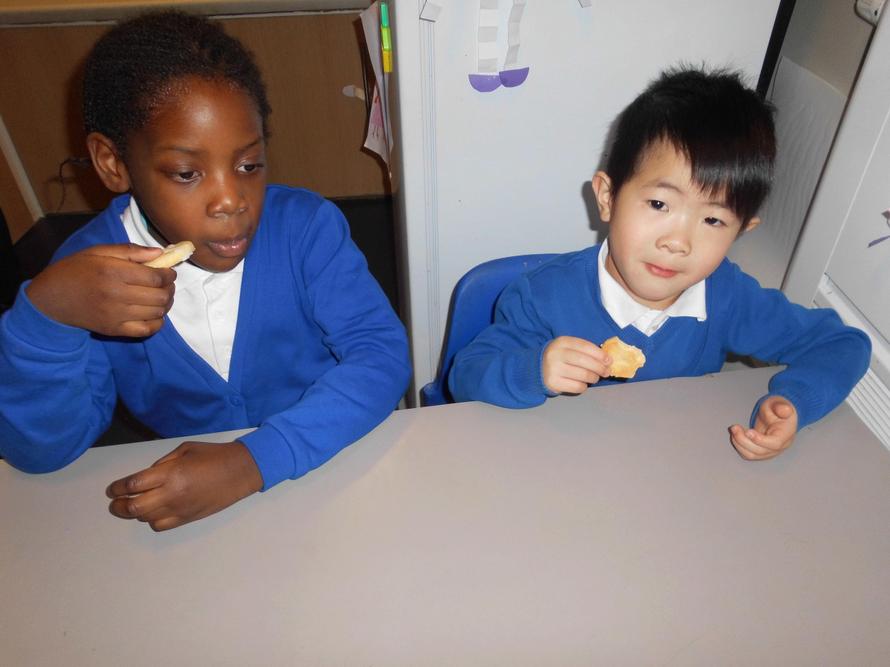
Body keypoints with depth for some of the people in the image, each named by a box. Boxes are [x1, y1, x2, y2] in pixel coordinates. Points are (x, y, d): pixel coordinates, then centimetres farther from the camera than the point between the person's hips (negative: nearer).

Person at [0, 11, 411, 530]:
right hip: (186, 512, 2)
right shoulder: (94, 269, -9)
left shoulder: (307, 226, -12)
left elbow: (382, 354, -18)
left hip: (334, 472, -1)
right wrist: (47, 314, -26)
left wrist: (256, 460, -29)